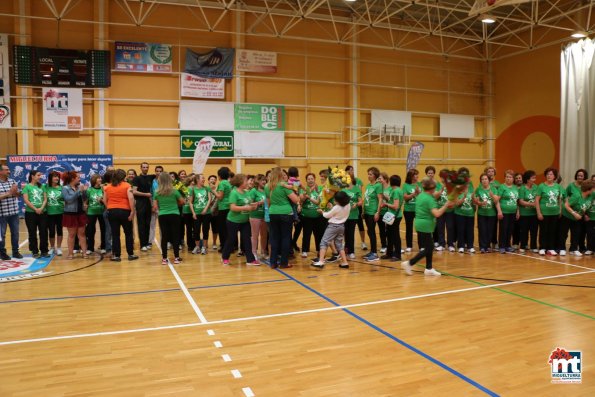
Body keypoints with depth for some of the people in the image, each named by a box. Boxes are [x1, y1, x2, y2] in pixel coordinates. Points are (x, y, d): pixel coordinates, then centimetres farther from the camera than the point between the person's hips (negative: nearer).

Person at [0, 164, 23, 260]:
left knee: (15, 233, 11)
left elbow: (18, 195, 9)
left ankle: (15, 252, 22)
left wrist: (15, 192, -12)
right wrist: (9, 193, -18)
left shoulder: (12, 181, 7)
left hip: (14, 212, 5)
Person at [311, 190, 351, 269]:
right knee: (339, 244, 17)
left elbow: (327, 215, -4)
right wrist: (332, 208, 10)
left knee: (324, 243, -5)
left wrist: (322, 212, 14)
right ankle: (345, 262, 14)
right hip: (342, 226, 7)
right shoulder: (348, 206, -3)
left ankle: (320, 262, -15)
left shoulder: (336, 208, -19)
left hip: (333, 226, -7)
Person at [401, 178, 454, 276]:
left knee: (430, 247, 15)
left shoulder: (420, 196, 8)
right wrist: (446, 205, -21)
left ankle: (429, 269, 20)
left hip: (420, 224, 9)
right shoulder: (430, 199, -18)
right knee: (427, 249, -1)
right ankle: (409, 263, -5)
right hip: (425, 226, -9)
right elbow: (437, 214, -27)